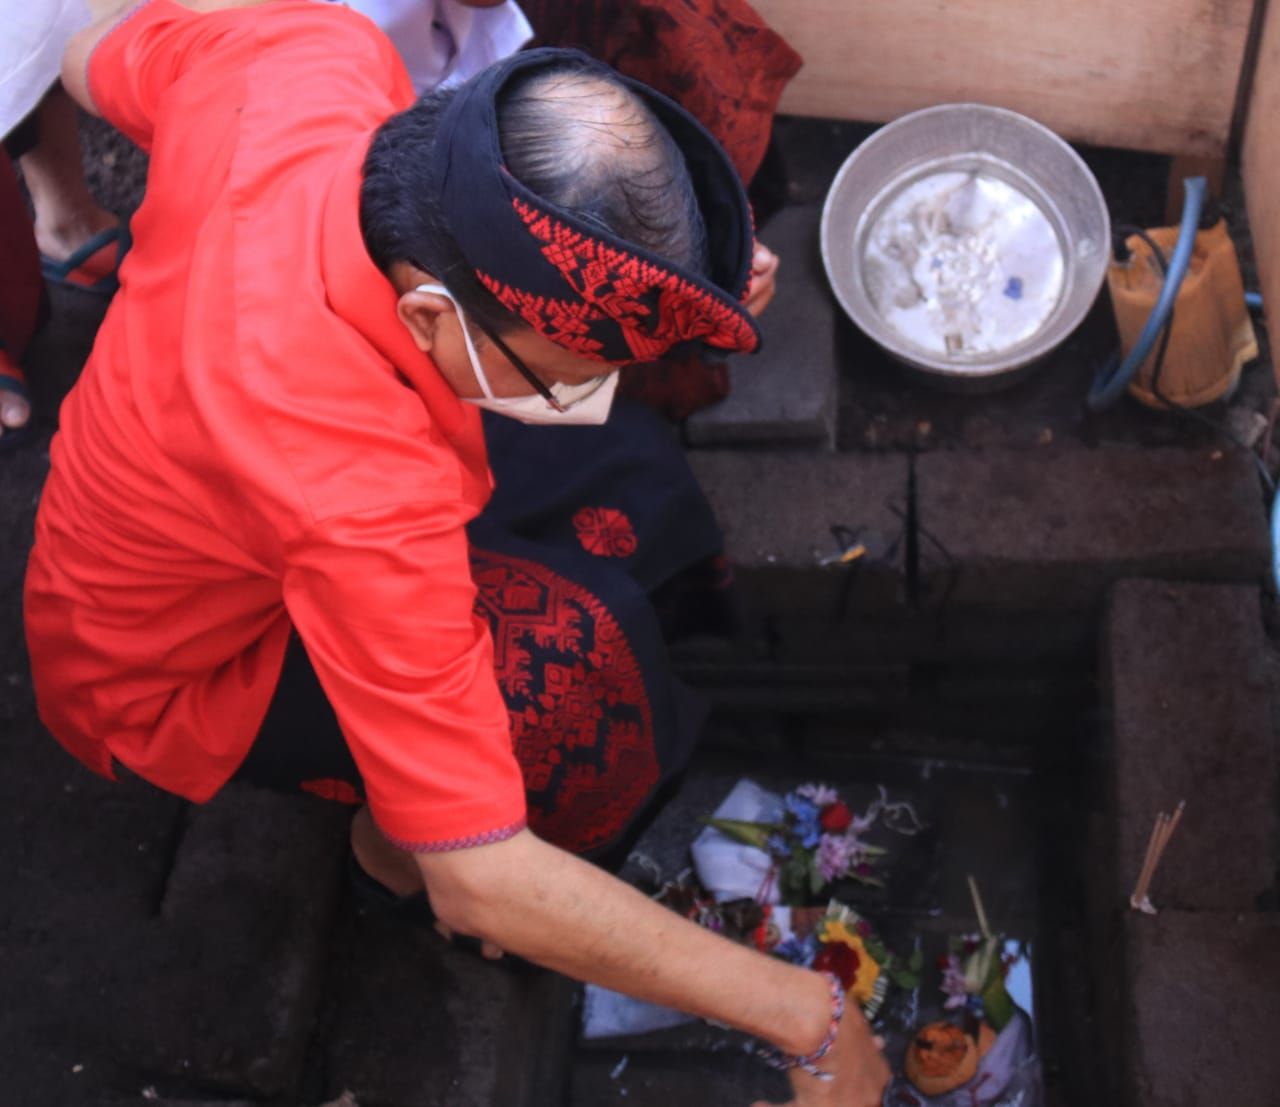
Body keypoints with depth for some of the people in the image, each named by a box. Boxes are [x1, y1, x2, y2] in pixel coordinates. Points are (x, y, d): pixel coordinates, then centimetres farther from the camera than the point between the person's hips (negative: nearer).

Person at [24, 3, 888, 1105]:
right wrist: (804, 1016, -33)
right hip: (172, 680, -7)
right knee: (577, 654, -26)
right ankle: (395, 835, 6)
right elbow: (479, 885, -39)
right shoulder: (365, 497, -46)